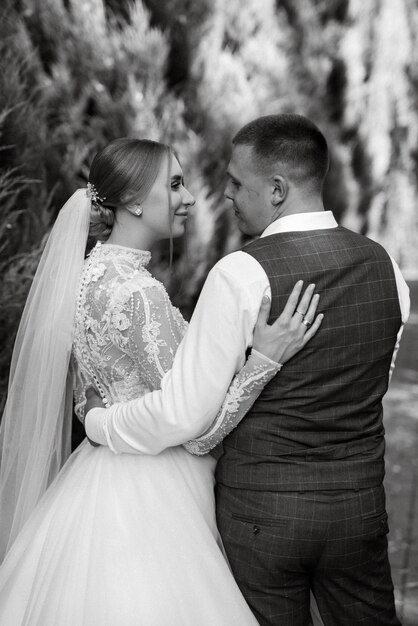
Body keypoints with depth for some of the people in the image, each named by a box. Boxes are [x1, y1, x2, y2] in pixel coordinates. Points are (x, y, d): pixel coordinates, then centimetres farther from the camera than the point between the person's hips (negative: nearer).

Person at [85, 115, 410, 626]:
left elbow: (182, 415, -17)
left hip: (262, 507, -4)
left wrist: (98, 421, 0)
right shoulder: (384, 265, -1)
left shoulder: (241, 274, -19)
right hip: (360, 503, 5)